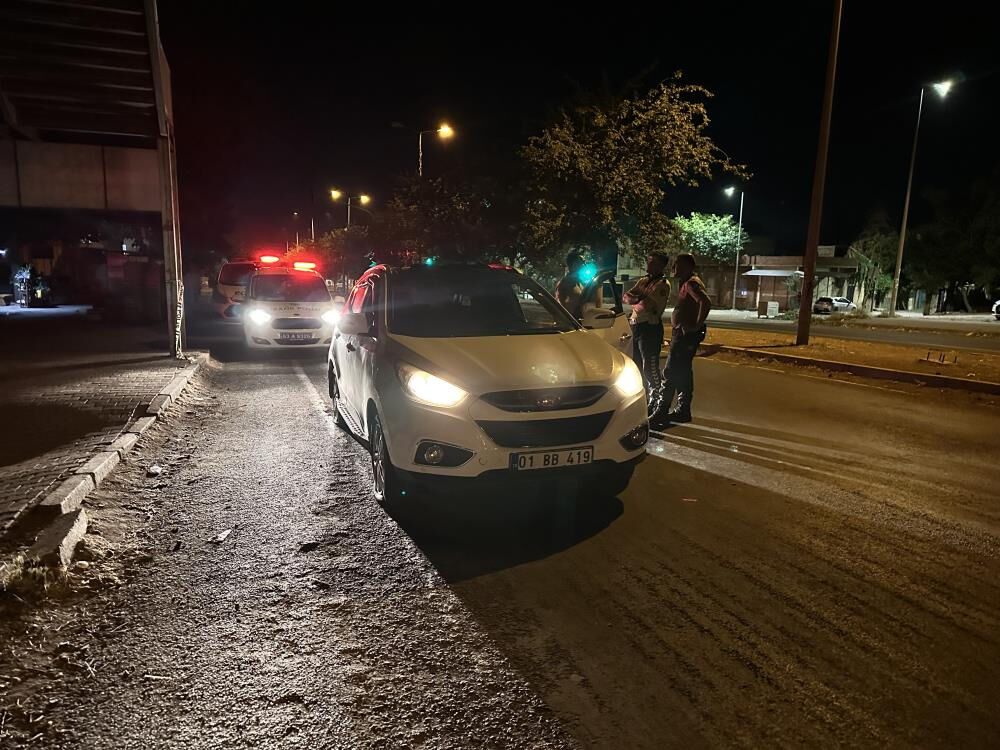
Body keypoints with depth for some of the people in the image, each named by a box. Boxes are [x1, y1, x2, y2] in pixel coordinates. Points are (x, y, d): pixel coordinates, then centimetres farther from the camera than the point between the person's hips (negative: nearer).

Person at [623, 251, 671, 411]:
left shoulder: (663, 284, -10)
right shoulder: (642, 281, 17)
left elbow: (646, 305, -20)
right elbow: (626, 296, 9)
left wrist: (635, 303, -1)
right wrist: (637, 299, -11)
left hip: (650, 327, -9)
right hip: (636, 326, 9)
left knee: (650, 368, -6)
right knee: (637, 365, 17)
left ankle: (655, 401, 3)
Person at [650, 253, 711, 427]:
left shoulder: (691, 283, -15)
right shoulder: (687, 283, 16)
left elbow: (706, 302, -30)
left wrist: (697, 326, -24)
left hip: (685, 334, -11)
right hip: (682, 333, 11)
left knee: (671, 373, -9)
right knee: (683, 373, 15)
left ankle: (661, 413, -6)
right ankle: (683, 410, 23)